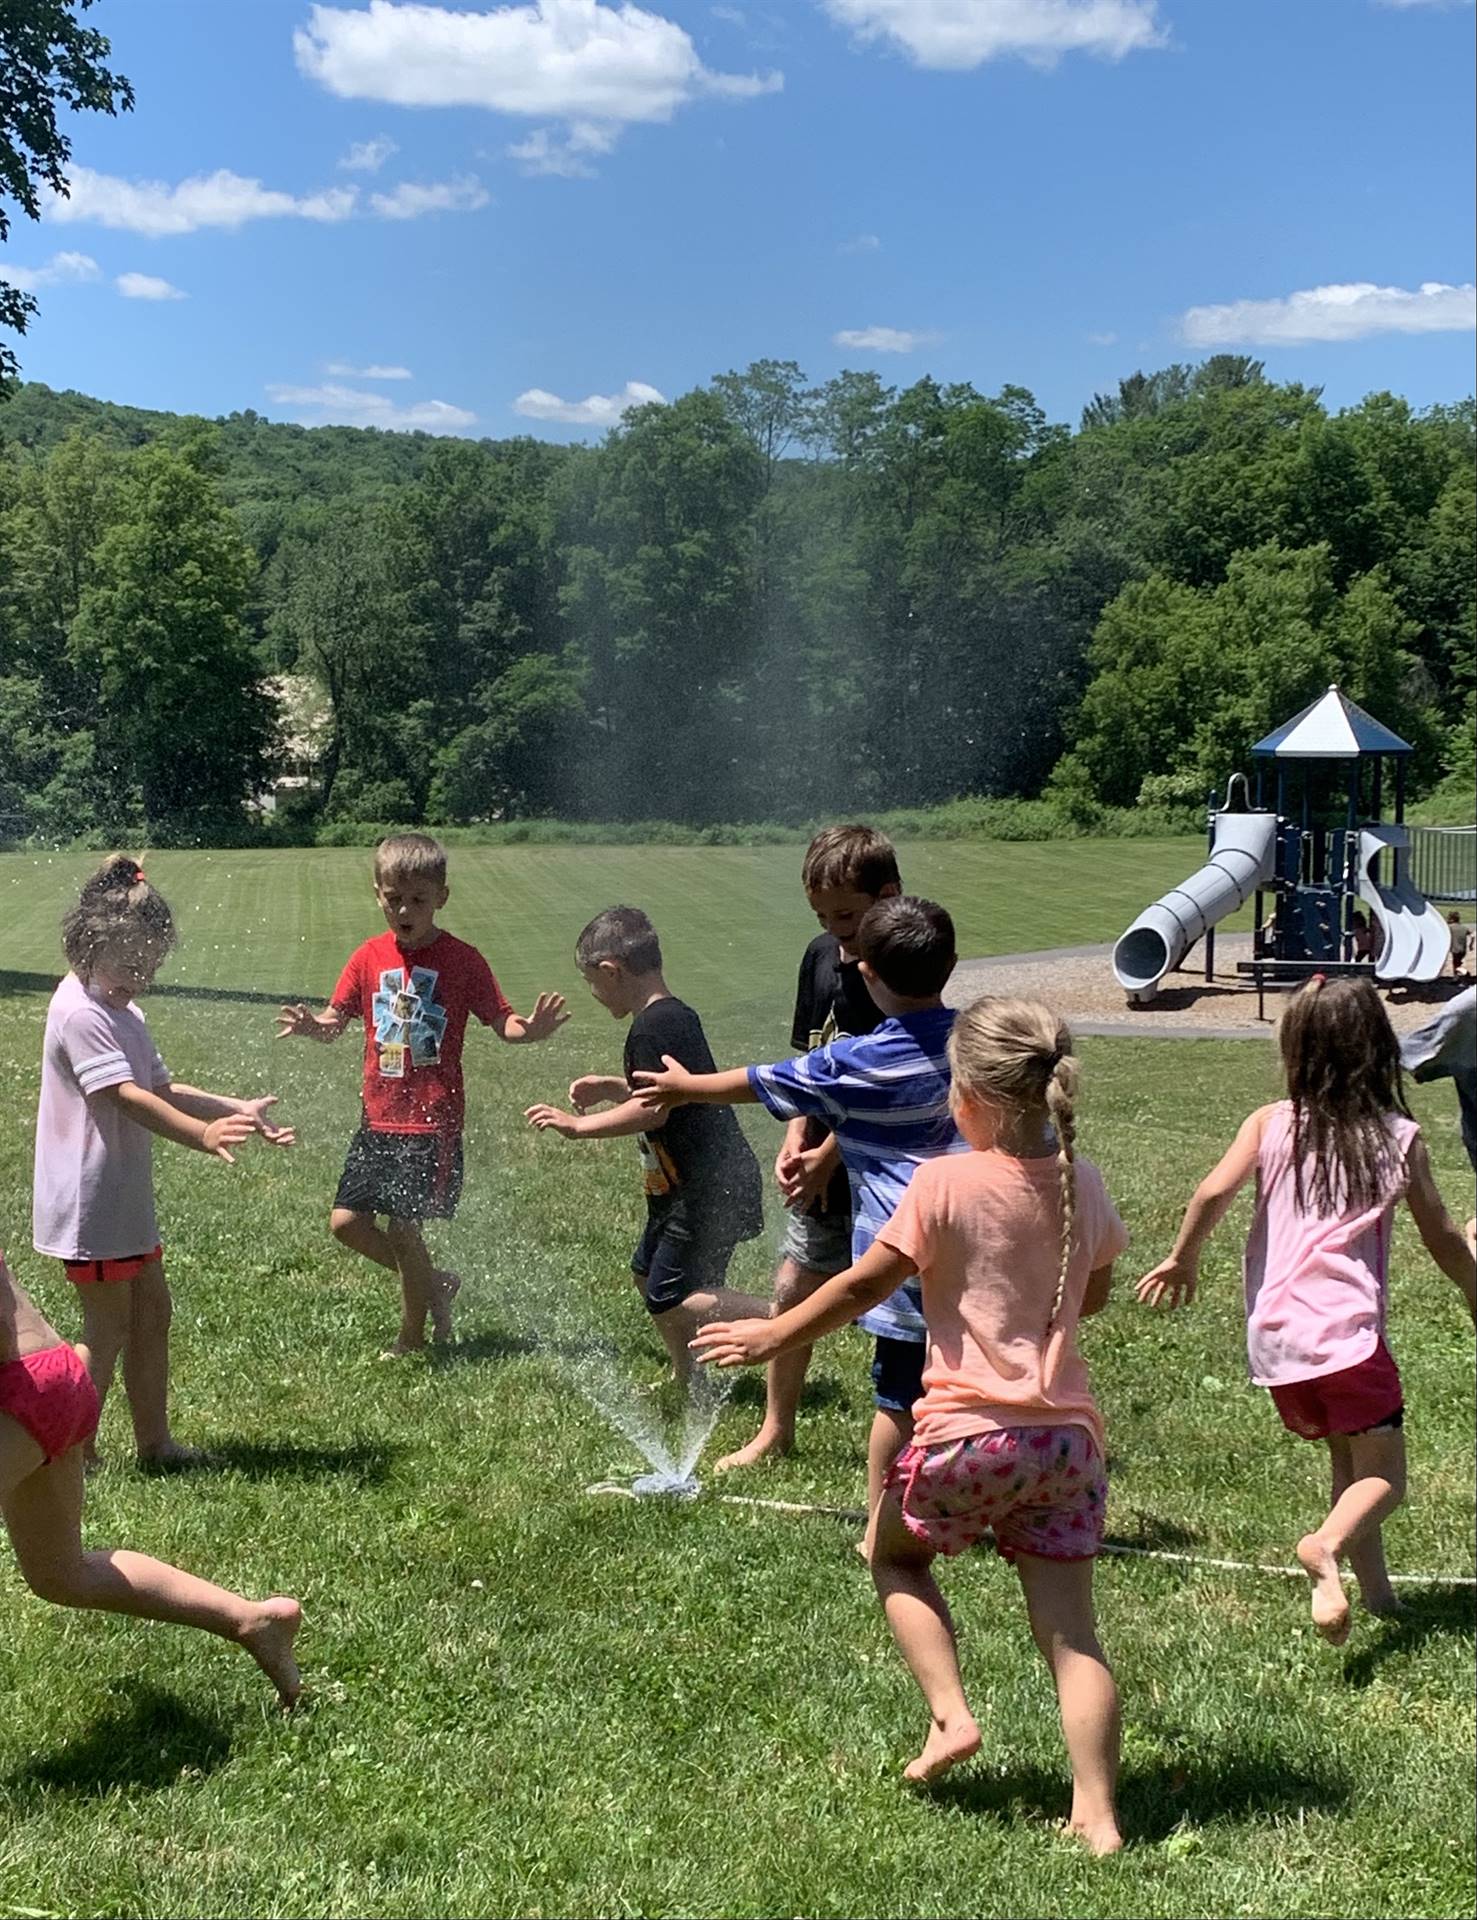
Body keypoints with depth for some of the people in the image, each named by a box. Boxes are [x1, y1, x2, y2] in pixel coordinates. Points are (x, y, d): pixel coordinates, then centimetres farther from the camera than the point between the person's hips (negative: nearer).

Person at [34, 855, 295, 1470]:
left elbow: (163, 1089, 14)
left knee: (151, 1310, 14)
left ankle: (155, 1443, 24)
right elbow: (127, 1097, -29)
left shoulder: (120, 1011, 15)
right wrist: (202, 1134, -39)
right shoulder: (80, 1011, -18)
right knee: (109, 1327, -2)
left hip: (125, 1195, 10)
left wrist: (238, 1111, 2)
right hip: (90, 1200, -10)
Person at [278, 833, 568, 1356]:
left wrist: (530, 1029, -28)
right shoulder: (370, 957, 4)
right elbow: (337, 1019, 5)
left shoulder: (461, 960, -7)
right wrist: (311, 1025, -18)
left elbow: (502, 1022, -5)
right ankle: (434, 1284, 26)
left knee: (403, 1226, -5)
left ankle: (412, 1337, 18)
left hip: (432, 1121, -5)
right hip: (379, 1118, 5)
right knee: (346, 1221, 4)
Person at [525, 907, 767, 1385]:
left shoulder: (651, 1029, -20)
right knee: (647, 1274, 21)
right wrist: (613, 1087, 21)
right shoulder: (678, 1016, 12)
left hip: (706, 1190, -11)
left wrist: (579, 1125, -20)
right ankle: (687, 1377, 33)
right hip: (696, 1184, 11)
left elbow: (652, 1110, -27)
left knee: (668, 1300, -9)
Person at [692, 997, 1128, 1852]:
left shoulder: (944, 1183, -11)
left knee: (894, 1555, 23)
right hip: (1068, 1431, 5)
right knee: (1071, 1630, 9)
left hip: (970, 1431, -4)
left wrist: (772, 1337, 8)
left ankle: (950, 1714, 10)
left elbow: (865, 1284, -5)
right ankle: (1099, 1817, 7)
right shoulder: (1081, 1180, 4)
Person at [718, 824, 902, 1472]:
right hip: (820, 1172, 7)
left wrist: (826, 1158, -15)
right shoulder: (821, 956, 6)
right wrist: (796, 1139, 1)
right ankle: (775, 1431, 30)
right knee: (791, 1293, 13)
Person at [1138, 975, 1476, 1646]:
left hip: (1274, 1336, 4)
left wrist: (1182, 1259, 5)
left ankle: (1375, 1589, 21)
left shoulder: (1271, 1123, 4)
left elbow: (1214, 1191, -11)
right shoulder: (1398, 1137, 2)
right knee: (1384, 1476, 2)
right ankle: (1326, 1546, -26)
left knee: (1347, 1461, 22)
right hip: (1347, 1331, -3)